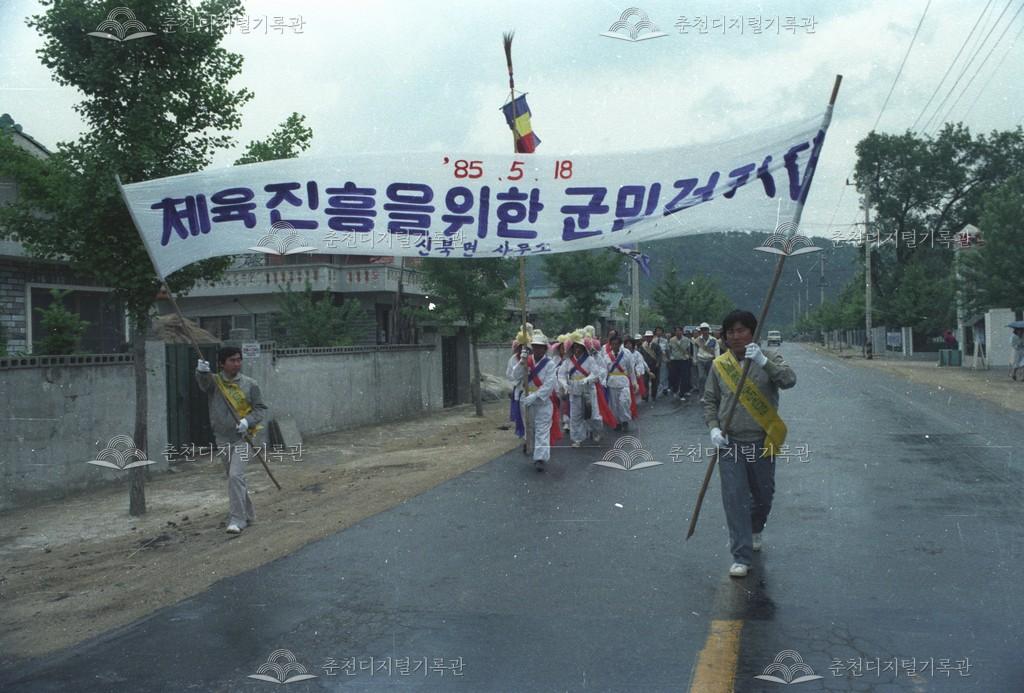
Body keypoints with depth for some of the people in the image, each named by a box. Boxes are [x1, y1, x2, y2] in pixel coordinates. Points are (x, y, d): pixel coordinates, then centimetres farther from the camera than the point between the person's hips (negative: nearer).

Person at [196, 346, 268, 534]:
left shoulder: (250, 384, -3)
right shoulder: (214, 381, -1)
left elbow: (261, 409, -1)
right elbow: (203, 382, -24)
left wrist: (248, 421, -19)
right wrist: (201, 371, -47)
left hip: (242, 438, -3)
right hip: (223, 439, 3)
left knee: (235, 476, -17)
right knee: (235, 478, 15)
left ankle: (237, 519, -12)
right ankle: (248, 515, 31)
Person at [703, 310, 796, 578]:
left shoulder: (769, 357, -3)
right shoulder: (719, 365, 2)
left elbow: (789, 380, -21)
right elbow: (710, 401, 8)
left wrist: (762, 361, -32)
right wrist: (714, 427, -7)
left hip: (762, 441, 0)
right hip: (729, 443, 0)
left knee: (763, 493, 17)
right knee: (734, 497, -5)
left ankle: (754, 531, 47)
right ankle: (741, 556, 3)